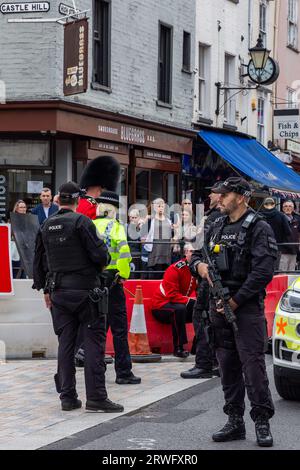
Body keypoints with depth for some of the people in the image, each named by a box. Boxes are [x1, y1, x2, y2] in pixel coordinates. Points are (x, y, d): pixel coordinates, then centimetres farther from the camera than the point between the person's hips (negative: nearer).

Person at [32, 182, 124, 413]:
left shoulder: (46, 226, 10)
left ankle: (68, 397, 9)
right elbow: (99, 254, -15)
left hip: (58, 292, 6)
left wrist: (45, 290, 25)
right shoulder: (81, 221, -10)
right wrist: (103, 261, 8)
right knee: (94, 342, -2)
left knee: (65, 344, 8)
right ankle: (96, 396, -5)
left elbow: (39, 261, 16)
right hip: (85, 289, -6)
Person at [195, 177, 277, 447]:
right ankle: (235, 422, 15)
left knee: (253, 364, -9)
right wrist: (199, 264, -1)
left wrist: (236, 301, -16)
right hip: (219, 305, 7)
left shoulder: (259, 229, -7)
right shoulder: (217, 228, 15)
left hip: (246, 306, -7)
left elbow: (263, 271, -14)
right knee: (228, 365, 9)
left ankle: (262, 423, -3)